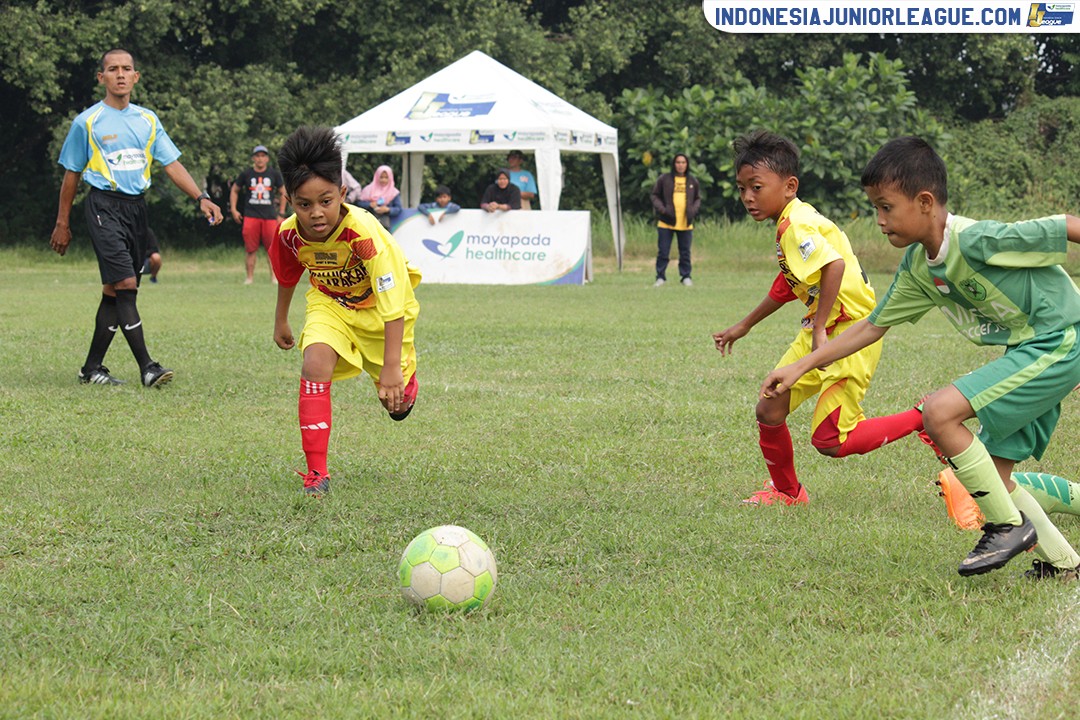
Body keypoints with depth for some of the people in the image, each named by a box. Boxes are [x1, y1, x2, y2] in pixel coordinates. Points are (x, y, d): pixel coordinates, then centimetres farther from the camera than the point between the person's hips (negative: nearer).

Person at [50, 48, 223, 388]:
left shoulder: (147, 120, 12)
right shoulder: (87, 122, 0)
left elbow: (172, 164, 10)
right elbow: (71, 174, 6)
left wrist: (201, 198, -4)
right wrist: (62, 223, 7)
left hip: (136, 206, 5)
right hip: (104, 206, -5)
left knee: (115, 291, 6)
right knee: (125, 284, -15)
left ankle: (92, 368, 14)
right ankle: (146, 367, -17)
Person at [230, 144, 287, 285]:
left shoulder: (274, 174, 8)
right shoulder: (246, 173, 6)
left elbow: (282, 193, 16)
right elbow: (234, 190, 17)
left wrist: (281, 214, 11)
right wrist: (234, 210, 7)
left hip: (270, 216, 0)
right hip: (250, 216, 0)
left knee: (273, 248, -2)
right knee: (250, 249, -2)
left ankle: (274, 277, 6)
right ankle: (249, 277, 3)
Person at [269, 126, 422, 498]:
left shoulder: (364, 231, -39)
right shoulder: (289, 234, -24)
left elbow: (392, 301, -37)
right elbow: (287, 277, 2)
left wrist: (392, 368, -39)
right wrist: (280, 321, 17)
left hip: (377, 304, -2)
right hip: (330, 301, 2)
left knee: (395, 391, 6)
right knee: (315, 362, -25)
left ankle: (407, 380, 49)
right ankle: (317, 472, -20)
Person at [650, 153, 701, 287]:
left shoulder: (693, 181, 7)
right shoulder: (664, 179, 0)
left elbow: (698, 199, 16)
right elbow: (655, 195, 3)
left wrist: (693, 210, -4)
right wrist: (661, 209, -13)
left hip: (686, 224, 2)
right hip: (666, 222, -2)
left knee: (685, 252, 8)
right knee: (663, 252, 0)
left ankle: (686, 276, 17)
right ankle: (660, 277, 8)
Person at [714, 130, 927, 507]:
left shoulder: (796, 225, -20)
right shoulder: (791, 224, 12)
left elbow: (835, 265, -37)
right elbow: (788, 285, 27)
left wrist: (820, 330, -33)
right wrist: (743, 327, 37)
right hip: (820, 332, 9)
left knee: (829, 442, -10)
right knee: (769, 410, 5)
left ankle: (924, 419, 3)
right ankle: (786, 491, 26)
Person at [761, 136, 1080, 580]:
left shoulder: (975, 240, -24)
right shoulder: (916, 267, 4)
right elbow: (872, 326, 15)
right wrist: (801, 367, 13)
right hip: (1029, 351, 9)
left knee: (940, 411, -19)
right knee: (993, 475, 10)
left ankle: (1008, 525, -8)